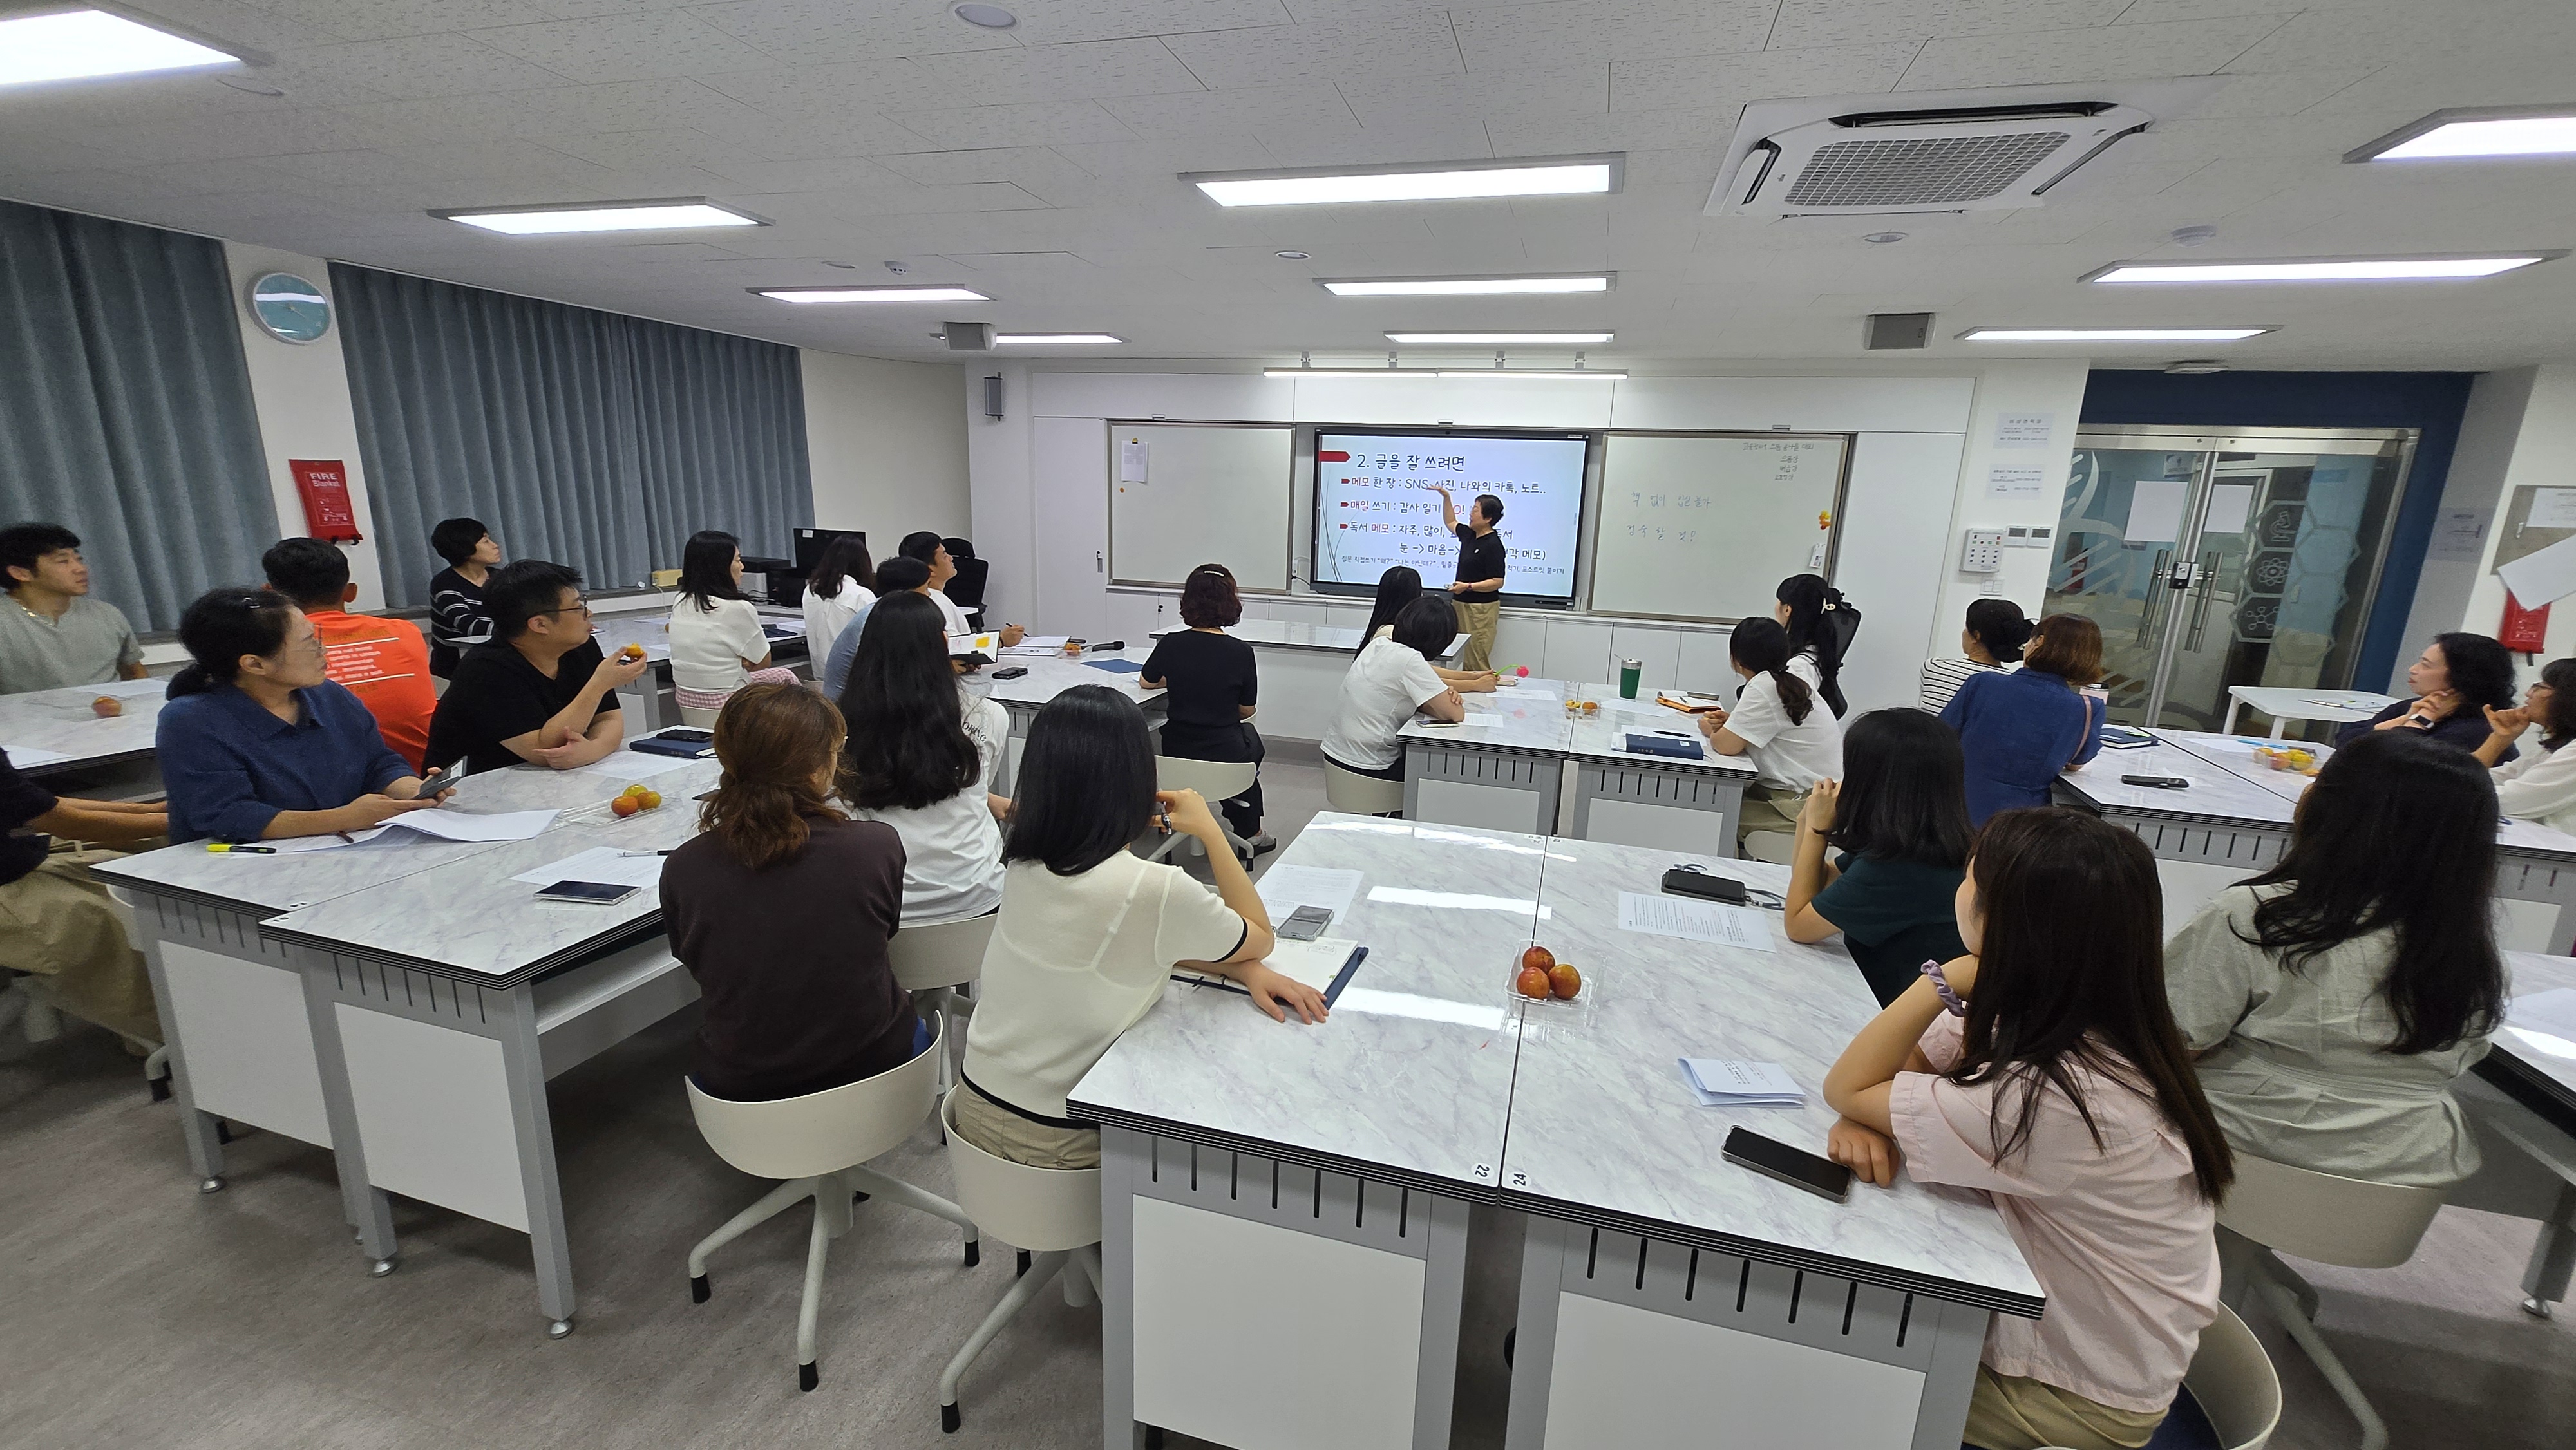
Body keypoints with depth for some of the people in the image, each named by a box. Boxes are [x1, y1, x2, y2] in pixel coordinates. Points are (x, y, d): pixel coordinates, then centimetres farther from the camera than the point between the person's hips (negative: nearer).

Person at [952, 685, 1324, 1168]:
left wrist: (1246, 971, -5)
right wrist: (1208, 829, -4)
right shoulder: (1154, 890, -29)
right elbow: (1260, 937, -6)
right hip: (1055, 1142, -6)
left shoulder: (1026, 859, -8)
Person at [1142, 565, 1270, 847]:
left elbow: (1147, 682, 11)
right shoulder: (1240, 652, -14)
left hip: (1176, 755, 3)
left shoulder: (1170, 645, -9)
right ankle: (1249, 832, 45)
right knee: (1250, 737, 35)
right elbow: (1247, 710, -1)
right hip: (1225, 760, -3)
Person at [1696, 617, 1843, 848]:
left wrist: (1711, 730, 1)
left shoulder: (1763, 687, -18)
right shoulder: (1794, 683, 8)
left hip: (1806, 805, -9)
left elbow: (1726, 745, -22)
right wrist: (1732, 721, 8)